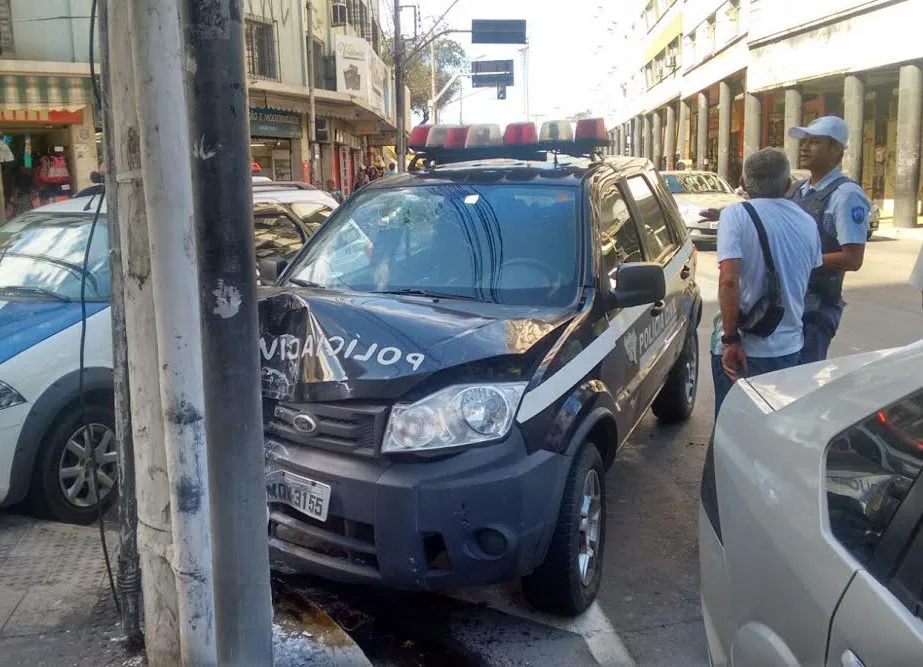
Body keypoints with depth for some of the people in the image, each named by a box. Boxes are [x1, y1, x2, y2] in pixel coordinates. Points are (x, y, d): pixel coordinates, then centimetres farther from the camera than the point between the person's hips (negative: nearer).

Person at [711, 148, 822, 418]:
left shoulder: (736, 215, -12)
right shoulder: (807, 222, 5)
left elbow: (729, 280, -22)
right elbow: (810, 275, 15)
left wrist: (730, 338, -18)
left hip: (742, 349, -5)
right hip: (790, 346, 5)